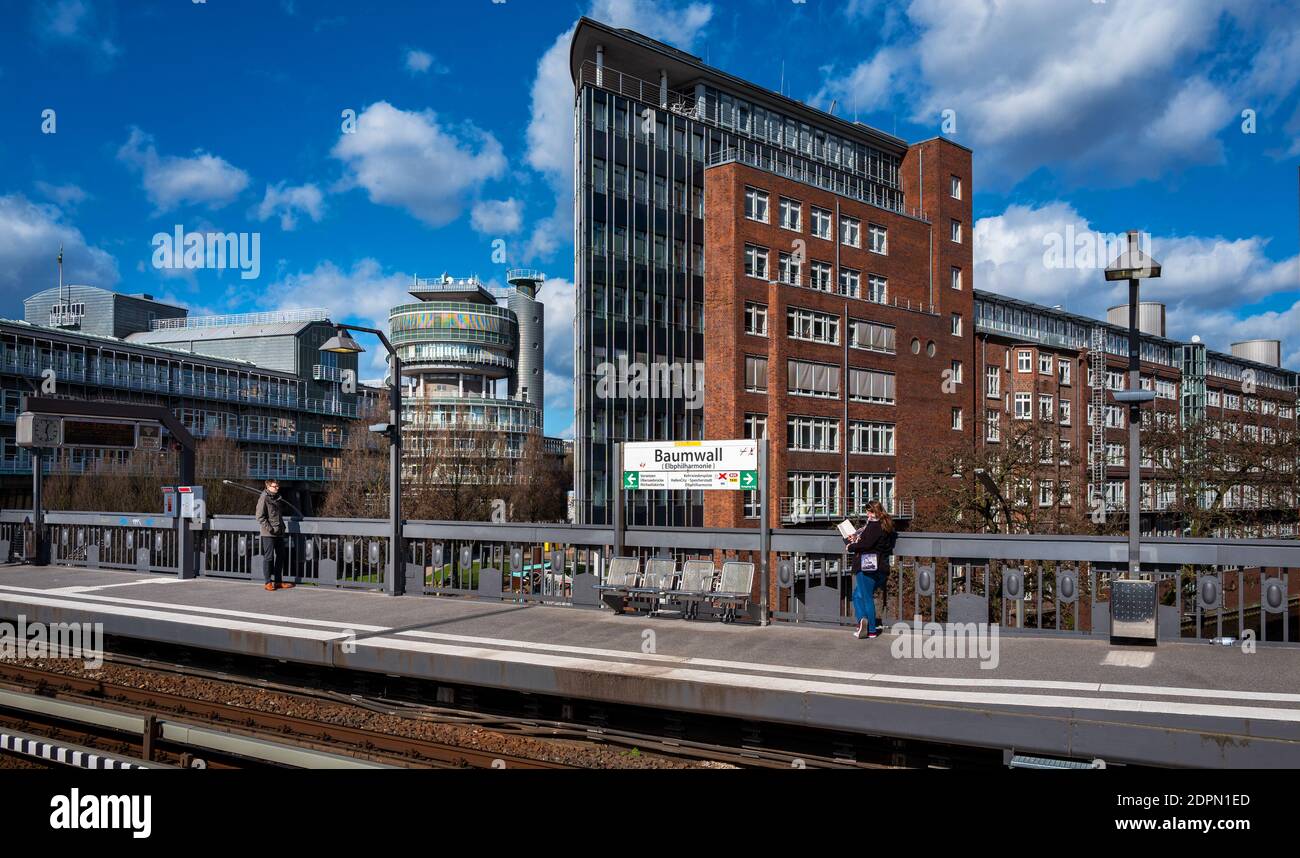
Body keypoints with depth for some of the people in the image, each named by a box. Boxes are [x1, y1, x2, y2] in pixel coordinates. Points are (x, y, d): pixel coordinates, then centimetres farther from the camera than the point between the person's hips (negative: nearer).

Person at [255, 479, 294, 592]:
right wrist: (269, 529, -17)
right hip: (268, 534, -7)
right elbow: (260, 517, -12)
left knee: (281, 557, 9)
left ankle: (278, 581, 17)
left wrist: (282, 527, 12)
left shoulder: (278, 498, 14)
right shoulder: (264, 498, -8)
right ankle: (268, 582, 5)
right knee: (269, 557, -2)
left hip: (279, 533, 7)